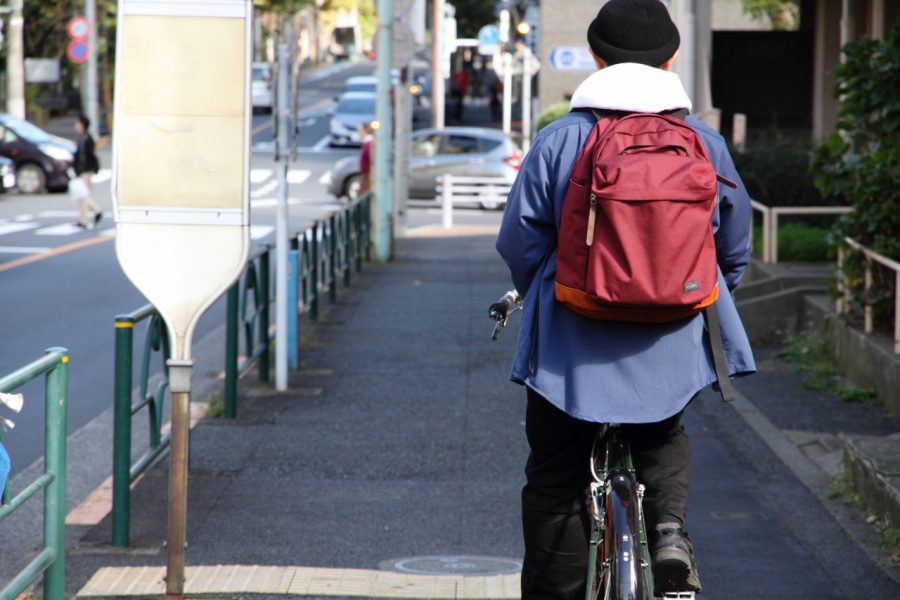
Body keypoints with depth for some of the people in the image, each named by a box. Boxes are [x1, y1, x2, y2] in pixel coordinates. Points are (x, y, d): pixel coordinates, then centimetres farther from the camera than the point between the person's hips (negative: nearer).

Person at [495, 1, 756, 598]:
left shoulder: (560, 140, -7)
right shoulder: (705, 144, 0)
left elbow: (519, 242, -2)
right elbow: (735, 250, 9)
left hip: (573, 347, -2)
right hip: (672, 345, 2)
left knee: (555, 482, 11)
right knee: (664, 438, 28)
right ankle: (669, 524, 1)